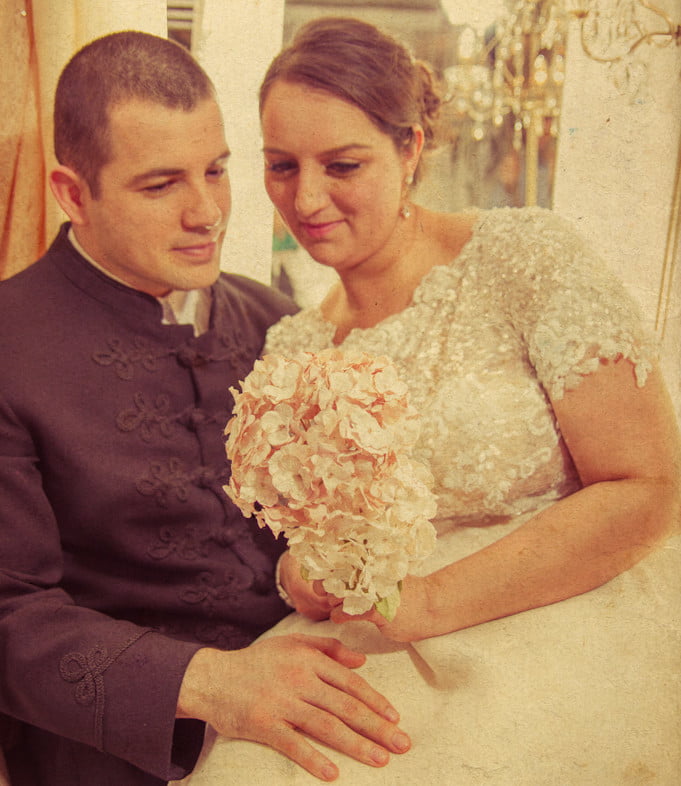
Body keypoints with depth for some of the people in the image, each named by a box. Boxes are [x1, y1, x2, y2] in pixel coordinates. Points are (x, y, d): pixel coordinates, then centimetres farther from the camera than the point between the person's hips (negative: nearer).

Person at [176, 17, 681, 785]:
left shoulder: (527, 256, -10)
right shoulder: (293, 346, 6)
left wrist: (430, 601, -16)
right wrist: (304, 575, -9)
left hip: (582, 631, -3)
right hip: (404, 665, 4)